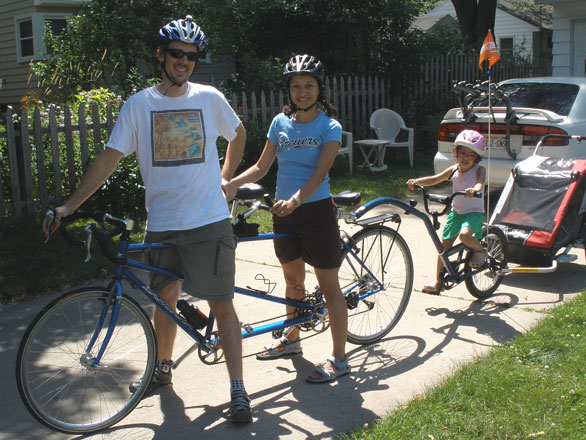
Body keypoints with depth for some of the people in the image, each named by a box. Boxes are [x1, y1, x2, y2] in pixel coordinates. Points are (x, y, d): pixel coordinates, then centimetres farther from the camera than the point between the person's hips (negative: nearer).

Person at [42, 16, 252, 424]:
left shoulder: (209, 98, 0)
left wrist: (225, 177, 14)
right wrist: (70, 205, -9)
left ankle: (238, 391, 7)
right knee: (165, 298, 17)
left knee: (222, 303, -1)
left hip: (208, 222, -2)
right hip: (161, 224, 2)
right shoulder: (139, 104, 0)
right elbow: (109, 158, -3)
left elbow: (238, 133, 19)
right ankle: (163, 367, 40)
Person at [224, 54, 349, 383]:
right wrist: (233, 183, -9)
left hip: (317, 211, -6)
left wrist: (295, 200, -35)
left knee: (329, 286, 1)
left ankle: (340, 359, 9)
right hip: (284, 212, 6)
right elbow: (262, 166, 7)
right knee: (293, 280, 20)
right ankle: (292, 340, 39)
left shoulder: (330, 127, -9)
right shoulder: (281, 122, 6)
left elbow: (319, 174, -19)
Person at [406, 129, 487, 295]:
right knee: (444, 245, 3)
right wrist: (417, 181, -24)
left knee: (464, 235, -34)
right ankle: (437, 282, 15)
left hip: (474, 212, -5)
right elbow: (435, 179, -7)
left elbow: (479, 182, -32)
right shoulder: (453, 170, 1)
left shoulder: (479, 170, -10)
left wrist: (474, 189, -55)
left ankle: (481, 251, 0)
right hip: (456, 212, 5)